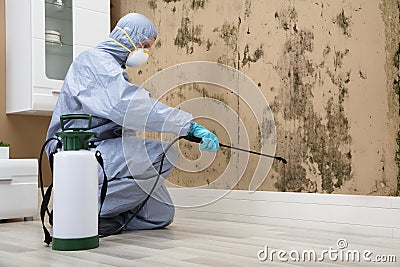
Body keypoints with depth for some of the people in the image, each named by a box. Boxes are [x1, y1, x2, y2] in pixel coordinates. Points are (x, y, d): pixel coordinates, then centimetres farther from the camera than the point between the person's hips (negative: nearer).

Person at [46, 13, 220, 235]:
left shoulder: (114, 69, 24)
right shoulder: (94, 61, -10)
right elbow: (130, 105, -27)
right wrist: (190, 125, -29)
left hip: (104, 153, 9)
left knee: (162, 215, 3)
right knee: (161, 154, -28)